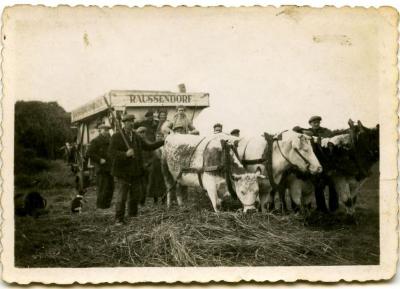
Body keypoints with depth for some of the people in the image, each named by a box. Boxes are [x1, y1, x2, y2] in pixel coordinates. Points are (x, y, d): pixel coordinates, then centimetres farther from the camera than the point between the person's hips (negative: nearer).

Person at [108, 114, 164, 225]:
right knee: (121, 197, -5)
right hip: (122, 173, -5)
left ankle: (133, 216, 27)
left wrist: (163, 141, 7)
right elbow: (111, 152, -16)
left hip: (136, 172, 6)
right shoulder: (116, 137, -7)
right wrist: (125, 154, -31)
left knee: (136, 195, 11)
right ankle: (119, 219, 7)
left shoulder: (136, 137, 11)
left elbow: (148, 146, 16)